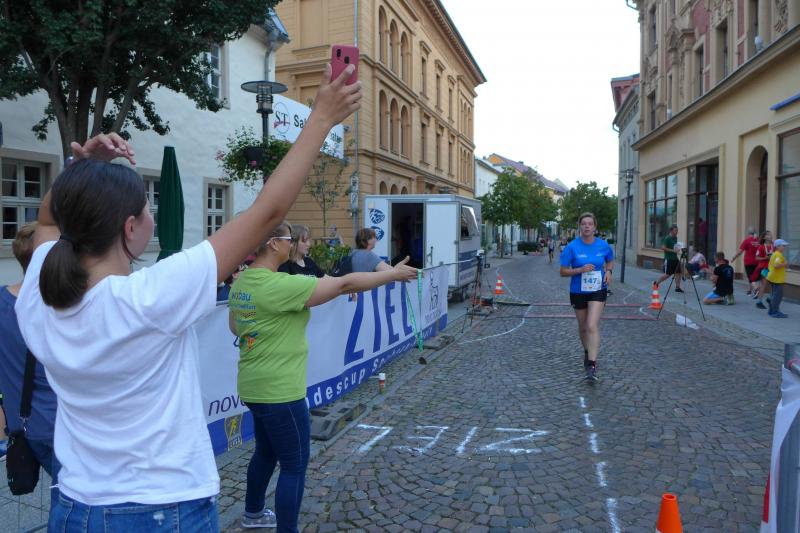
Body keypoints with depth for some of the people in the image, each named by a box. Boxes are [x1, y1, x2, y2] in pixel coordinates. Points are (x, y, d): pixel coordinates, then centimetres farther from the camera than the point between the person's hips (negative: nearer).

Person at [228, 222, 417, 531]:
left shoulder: (241, 284, 3)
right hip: (279, 391, -10)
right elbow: (345, 285, -22)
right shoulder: (280, 286, -25)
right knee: (295, 465, 5)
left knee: (266, 452, 27)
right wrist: (393, 274, -12)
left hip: (255, 387, 10)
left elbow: (235, 328, 19)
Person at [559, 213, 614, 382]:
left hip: (598, 291, -1)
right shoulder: (572, 247, -10)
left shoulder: (603, 245, -4)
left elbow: (610, 261, 17)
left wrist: (609, 271, -5)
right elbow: (563, 272, -8)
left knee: (592, 326, -16)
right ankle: (587, 352, 43)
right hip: (577, 292, 1)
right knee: (583, 327, 16)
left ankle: (592, 365, -16)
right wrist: (580, 269, -23)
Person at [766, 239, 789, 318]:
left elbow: (770, 265, 23)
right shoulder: (778, 255, -17)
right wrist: (785, 264, -19)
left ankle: (772, 311, 23)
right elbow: (776, 265, -31)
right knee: (778, 295, -7)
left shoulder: (774, 254, 15)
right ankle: (775, 312, -5)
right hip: (777, 279, -11)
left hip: (773, 278, 11)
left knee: (775, 295, 17)